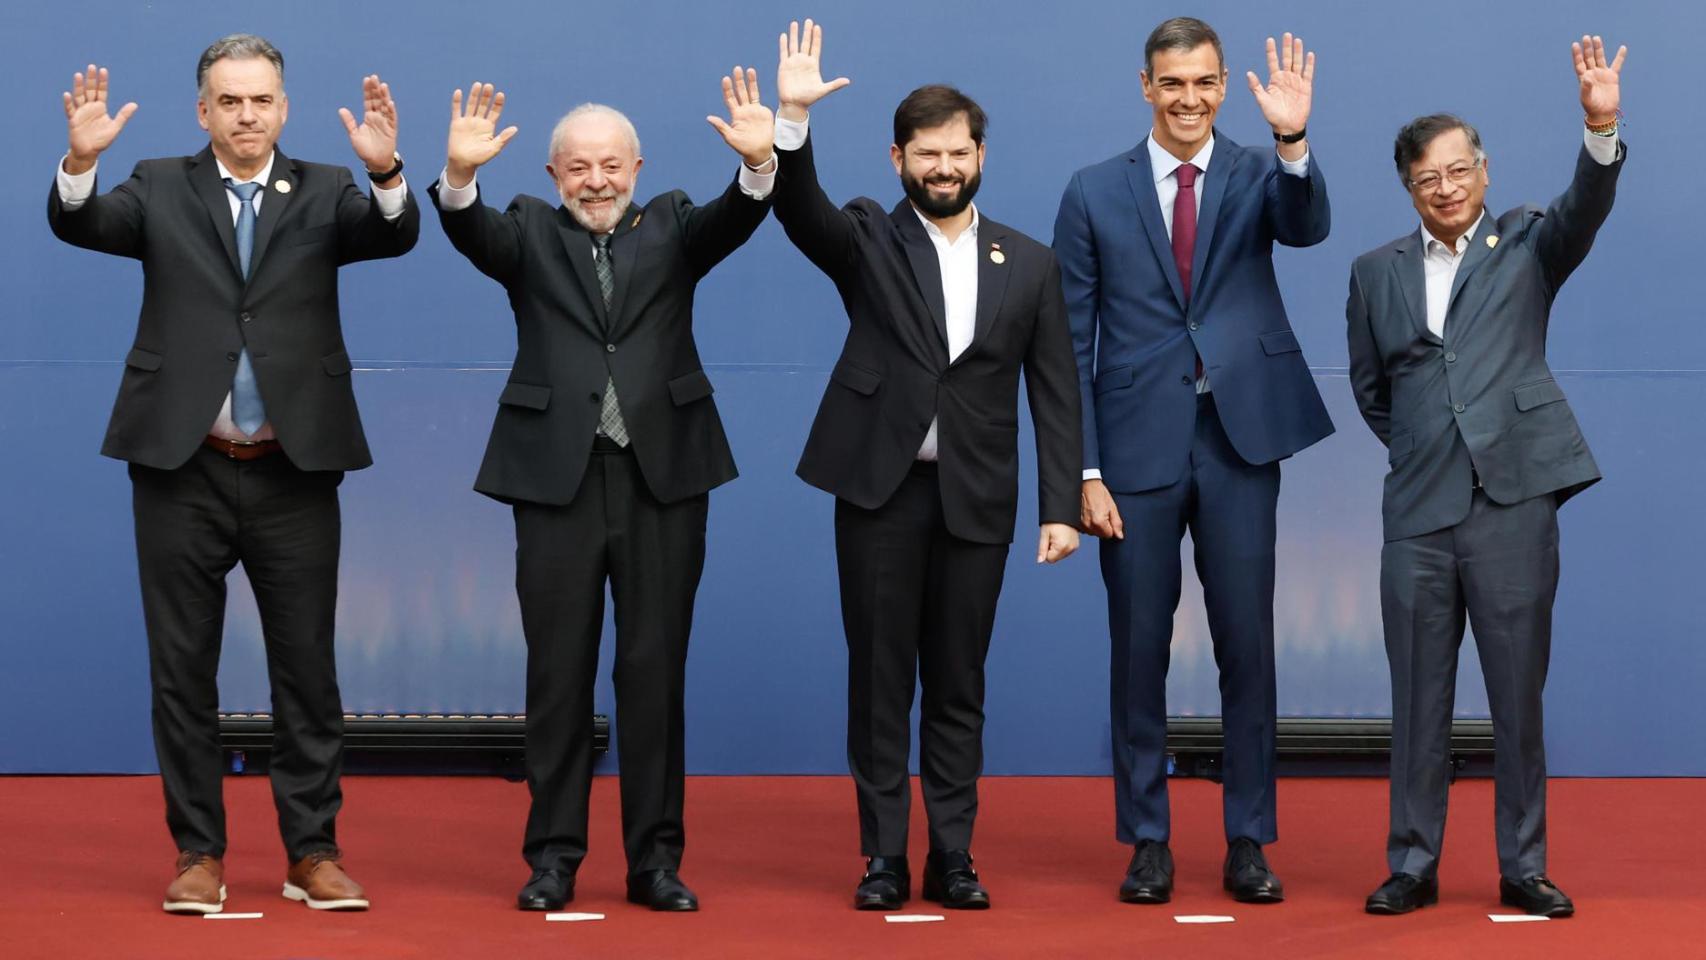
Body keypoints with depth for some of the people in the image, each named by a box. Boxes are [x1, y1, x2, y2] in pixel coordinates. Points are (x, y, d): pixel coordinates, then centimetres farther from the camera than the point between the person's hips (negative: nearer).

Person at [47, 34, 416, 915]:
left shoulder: (325, 194, 5)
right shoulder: (161, 190, 5)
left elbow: (394, 235, -13)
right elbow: (79, 224, -10)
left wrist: (386, 171, -34)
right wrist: (81, 160, -30)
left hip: (294, 474, 0)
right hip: (183, 471, 0)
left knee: (307, 670, 5)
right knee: (183, 672, 5)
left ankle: (312, 853, 13)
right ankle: (198, 853, 15)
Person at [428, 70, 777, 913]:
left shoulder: (671, 226, 10)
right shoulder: (530, 233, 8)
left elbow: (733, 220, -9)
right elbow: (471, 232, -12)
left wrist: (758, 164, -31)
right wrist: (460, 175, -33)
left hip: (664, 474, 1)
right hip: (558, 474, 0)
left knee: (655, 671, 4)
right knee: (559, 674, 4)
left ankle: (655, 858, 11)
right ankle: (554, 855, 12)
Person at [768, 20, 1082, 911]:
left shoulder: (1030, 264, 8)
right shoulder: (868, 240, 4)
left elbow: (1055, 395, 6)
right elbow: (799, 210, -17)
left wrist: (1061, 505, -1)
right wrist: (794, 118, -32)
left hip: (976, 499, 1)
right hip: (880, 487, -1)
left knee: (957, 685, 6)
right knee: (879, 678, 3)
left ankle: (953, 856, 12)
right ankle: (884, 856, 10)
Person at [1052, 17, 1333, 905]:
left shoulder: (1257, 176, 4)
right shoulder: (1094, 194, 3)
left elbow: (1306, 227, -19)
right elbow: (1072, 343, 2)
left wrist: (1294, 142, -37)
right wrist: (1085, 471, -4)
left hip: (1239, 440, 0)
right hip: (1138, 447, 0)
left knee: (1247, 647, 5)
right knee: (1139, 651, 6)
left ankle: (1248, 841, 15)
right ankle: (1147, 840, 17)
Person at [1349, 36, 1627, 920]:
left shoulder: (1526, 244, 7)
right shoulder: (1376, 272, 12)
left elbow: (1585, 208, -13)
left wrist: (1601, 126, -29)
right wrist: (1421, 450, 13)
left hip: (1514, 501, -2)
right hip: (1418, 512, 2)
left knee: (1519, 698, 3)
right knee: (1418, 701, 6)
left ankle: (1523, 869, 11)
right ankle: (1412, 866, 14)